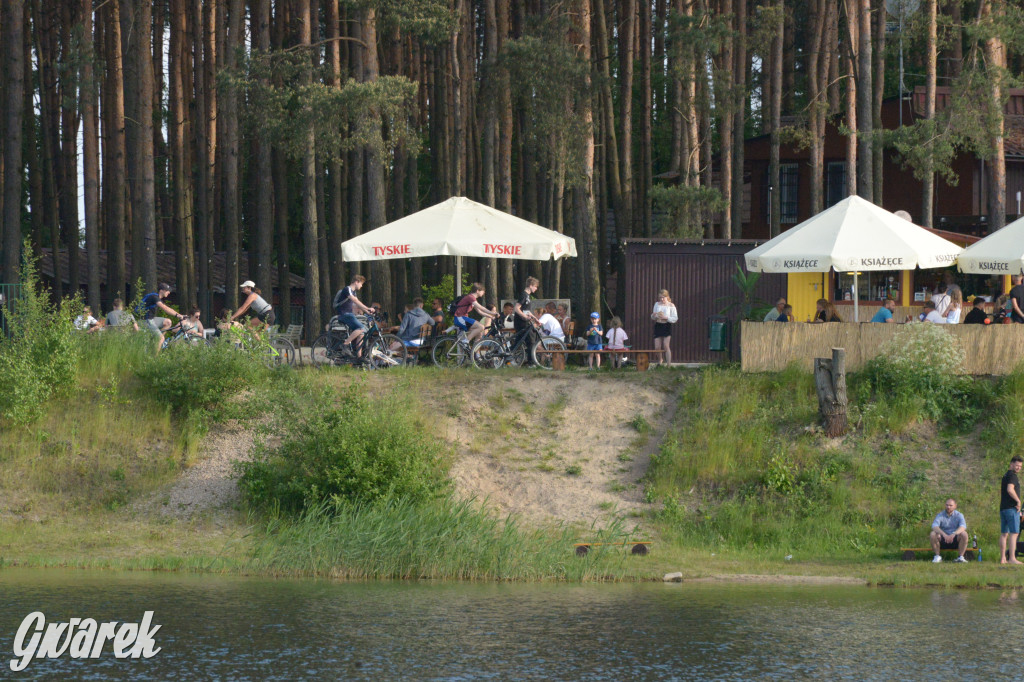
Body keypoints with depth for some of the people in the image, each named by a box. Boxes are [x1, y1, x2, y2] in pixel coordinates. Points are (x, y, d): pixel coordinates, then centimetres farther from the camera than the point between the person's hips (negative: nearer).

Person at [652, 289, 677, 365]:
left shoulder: (671, 306, -3)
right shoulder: (657, 304, 8)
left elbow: (675, 318, -5)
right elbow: (653, 317, 16)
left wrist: (666, 317, -19)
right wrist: (654, 316, -8)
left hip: (667, 326, -4)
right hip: (658, 326, 4)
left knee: (666, 346, -7)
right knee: (657, 347, 3)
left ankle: (668, 364, -2)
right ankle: (660, 360, 31)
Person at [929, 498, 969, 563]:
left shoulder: (959, 515, -1)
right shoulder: (940, 515, -1)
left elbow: (963, 527, -19)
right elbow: (934, 526, -19)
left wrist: (954, 534, -39)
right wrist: (944, 534, -37)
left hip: (955, 541, 0)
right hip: (942, 541, 0)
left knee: (964, 534, -30)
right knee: (932, 534, -28)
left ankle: (961, 557, -20)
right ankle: (937, 556, -15)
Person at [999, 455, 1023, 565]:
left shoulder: (1005, 476, 19)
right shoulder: (1012, 476, -10)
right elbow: (1010, 490, -25)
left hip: (1003, 508, 10)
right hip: (1011, 508, -10)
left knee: (1004, 534, 10)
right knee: (1014, 533, -11)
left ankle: (1002, 558, 12)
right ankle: (1012, 558, -18)